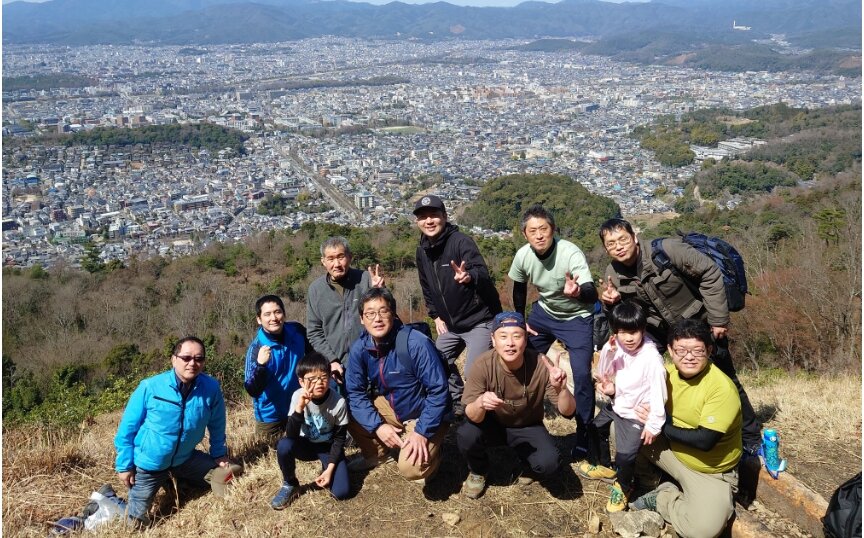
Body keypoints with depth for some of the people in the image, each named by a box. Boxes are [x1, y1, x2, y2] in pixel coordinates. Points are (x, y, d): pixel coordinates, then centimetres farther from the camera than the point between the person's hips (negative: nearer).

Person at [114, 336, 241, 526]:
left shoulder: (211, 388, -16)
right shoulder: (150, 387, -21)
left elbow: (216, 426, 2)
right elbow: (127, 428, -10)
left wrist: (219, 454, 7)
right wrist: (124, 465, -7)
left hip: (185, 458, 3)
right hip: (148, 462, -3)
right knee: (137, 522, 7)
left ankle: (180, 479, 24)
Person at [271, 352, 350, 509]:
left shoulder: (339, 402, -23)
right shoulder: (298, 396, -21)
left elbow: (339, 439, -11)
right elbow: (291, 435, -27)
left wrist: (330, 469, -17)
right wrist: (300, 407, -41)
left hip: (329, 447, -1)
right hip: (306, 445, 1)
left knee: (341, 492, -20)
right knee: (283, 445, -33)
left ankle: (325, 470, 14)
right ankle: (289, 485, -5)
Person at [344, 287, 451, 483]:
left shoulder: (417, 343, -27)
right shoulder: (359, 349, -11)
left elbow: (438, 391, -24)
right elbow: (355, 393, -7)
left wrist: (422, 432, -27)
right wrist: (377, 426, -20)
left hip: (424, 415, -5)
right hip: (390, 408, 6)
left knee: (410, 468, -26)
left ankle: (429, 452, 10)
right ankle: (376, 453, 12)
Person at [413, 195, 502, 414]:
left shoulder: (461, 241, -19)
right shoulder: (422, 251, 3)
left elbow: (483, 273, -34)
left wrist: (469, 276, -55)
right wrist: (436, 315, 13)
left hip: (480, 321, -8)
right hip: (451, 324, 8)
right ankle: (458, 404, 31)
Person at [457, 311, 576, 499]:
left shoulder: (541, 365, -25)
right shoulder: (483, 365, -26)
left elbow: (568, 412, -22)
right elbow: (472, 417, -27)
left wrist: (561, 389, -44)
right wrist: (480, 403, -51)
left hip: (528, 427, 0)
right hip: (492, 423, 0)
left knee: (548, 463, -28)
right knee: (465, 435, -31)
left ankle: (528, 467, 12)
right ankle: (478, 472, 5)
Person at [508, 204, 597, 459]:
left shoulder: (571, 253, -33)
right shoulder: (523, 255, -17)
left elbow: (592, 294, -43)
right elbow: (519, 287, 4)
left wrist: (576, 292, -65)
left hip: (577, 318, -5)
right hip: (543, 312, 5)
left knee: (581, 374, -16)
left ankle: (583, 434, 2)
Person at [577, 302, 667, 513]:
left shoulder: (651, 357, -28)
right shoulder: (615, 347, -9)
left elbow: (659, 393, -23)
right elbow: (602, 375, -2)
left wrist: (653, 425, -19)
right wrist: (608, 352, -19)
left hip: (635, 414, -7)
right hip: (616, 404, 7)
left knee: (625, 455, -17)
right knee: (595, 428, 24)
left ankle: (623, 487, 15)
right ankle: (605, 467, 50)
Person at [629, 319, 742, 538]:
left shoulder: (722, 388, -26)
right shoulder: (668, 372, -8)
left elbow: (704, 440, -30)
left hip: (710, 473, -5)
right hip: (672, 452, 5)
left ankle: (662, 498, -1)